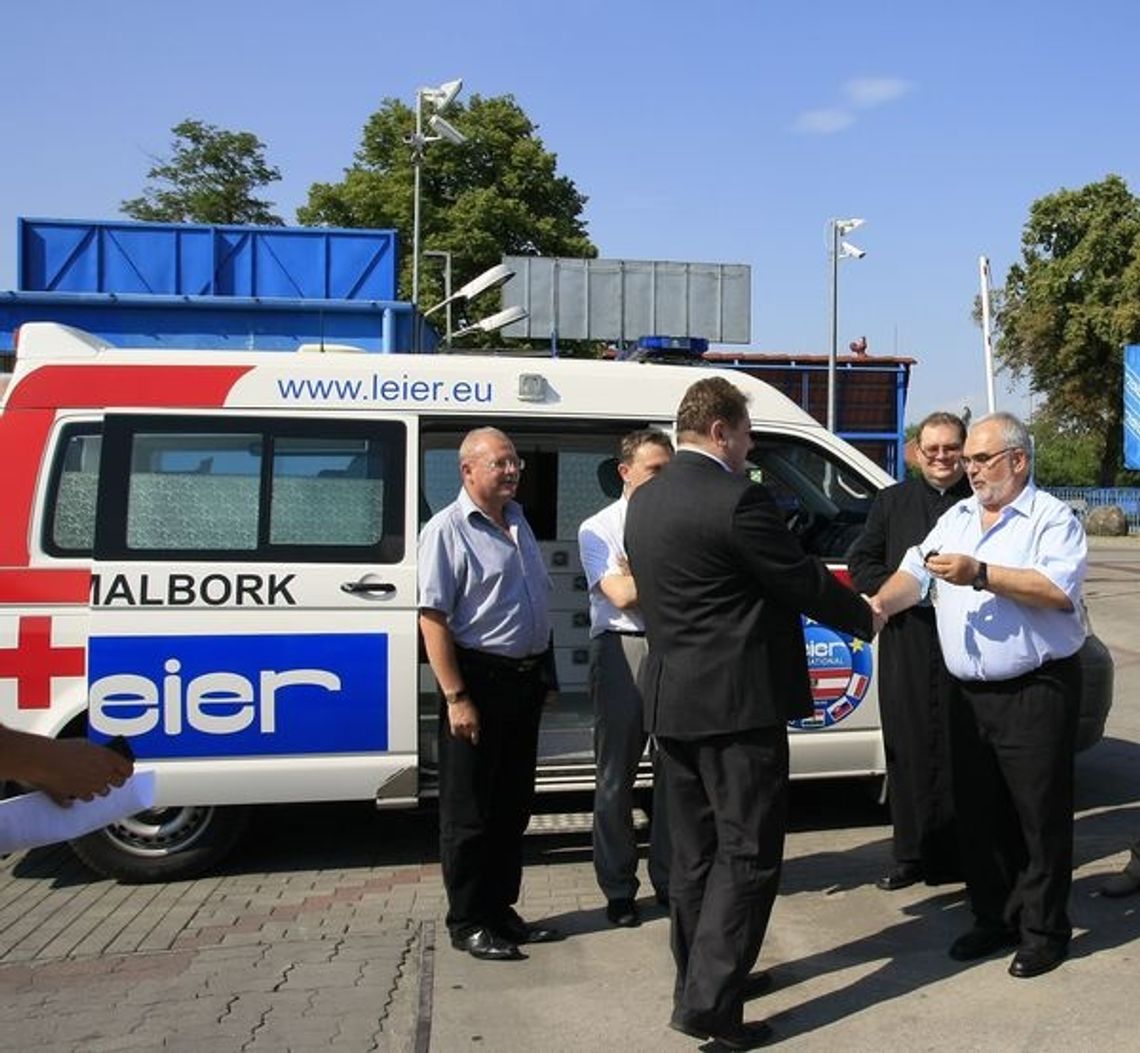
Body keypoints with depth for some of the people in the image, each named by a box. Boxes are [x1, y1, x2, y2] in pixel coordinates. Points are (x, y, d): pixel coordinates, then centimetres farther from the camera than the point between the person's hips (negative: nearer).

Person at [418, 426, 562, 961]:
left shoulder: (517, 520, 14)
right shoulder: (447, 529, -12)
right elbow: (433, 619, -17)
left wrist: (545, 674, 19)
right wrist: (456, 697, -22)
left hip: (525, 680, 8)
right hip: (479, 678, -8)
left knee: (513, 805, 15)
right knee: (471, 811, 2)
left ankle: (501, 910, 28)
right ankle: (467, 923, 14)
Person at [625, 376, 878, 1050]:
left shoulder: (644, 502, 9)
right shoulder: (738, 499, -17)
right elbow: (804, 583, -11)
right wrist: (864, 616, 9)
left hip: (671, 701, 9)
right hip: (736, 703, -8)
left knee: (696, 851, 17)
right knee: (748, 853, 0)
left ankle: (701, 978, 28)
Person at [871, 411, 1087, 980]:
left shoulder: (1052, 518, -5)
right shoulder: (955, 518, 15)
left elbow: (1058, 590, -20)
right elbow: (914, 574, 8)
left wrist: (981, 574, -23)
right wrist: (878, 604, -12)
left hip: (1036, 692, -6)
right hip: (970, 693, 6)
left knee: (1040, 815, 2)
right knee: (977, 813, 13)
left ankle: (1043, 929, 16)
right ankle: (993, 918, 27)